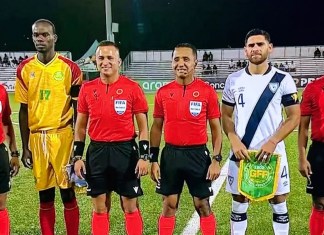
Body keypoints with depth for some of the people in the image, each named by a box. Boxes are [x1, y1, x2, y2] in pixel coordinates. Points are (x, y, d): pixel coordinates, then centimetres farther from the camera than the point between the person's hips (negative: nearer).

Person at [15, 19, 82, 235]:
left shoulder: (70, 68, -1)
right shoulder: (24, 69, 6)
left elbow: (78, 108, 2)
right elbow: (24, 110, 9)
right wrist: (25, 147, 6)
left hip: (63, 135, -2)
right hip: (37, 137, 3)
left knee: (67, 192, 2)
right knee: (45, 194, 10)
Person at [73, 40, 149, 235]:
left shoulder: (133, 88, -5)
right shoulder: (87, 89, 4)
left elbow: (143, 125, -2)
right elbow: (81, 126, 10)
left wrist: (144, 156, -8)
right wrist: (77, 157, 5)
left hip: (125, 151, -2)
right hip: (97, 152, 3)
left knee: (130, 206, 7)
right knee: (100, 207, 12)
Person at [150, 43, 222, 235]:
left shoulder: (207, 91, -5)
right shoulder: (163, 92, 2)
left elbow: (216, 128, -1)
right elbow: (157, 127, 8)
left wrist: (216, 160, -7)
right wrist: (153, 159, 3)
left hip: (198, 154, -2)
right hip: (171, 154, 2)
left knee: (202, 205, 9)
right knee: (169, 205, 11)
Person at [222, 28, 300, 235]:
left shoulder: (283, 80, -2)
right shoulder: (234, 80, 4)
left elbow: (294, 116, -3)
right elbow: (226, 116, 7)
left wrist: (272, 142, -16)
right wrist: (234, 141, -10)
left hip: (273, 152, -1)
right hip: (241, 152, 2)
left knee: (279, 201, 9)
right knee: (239, 202, 10)